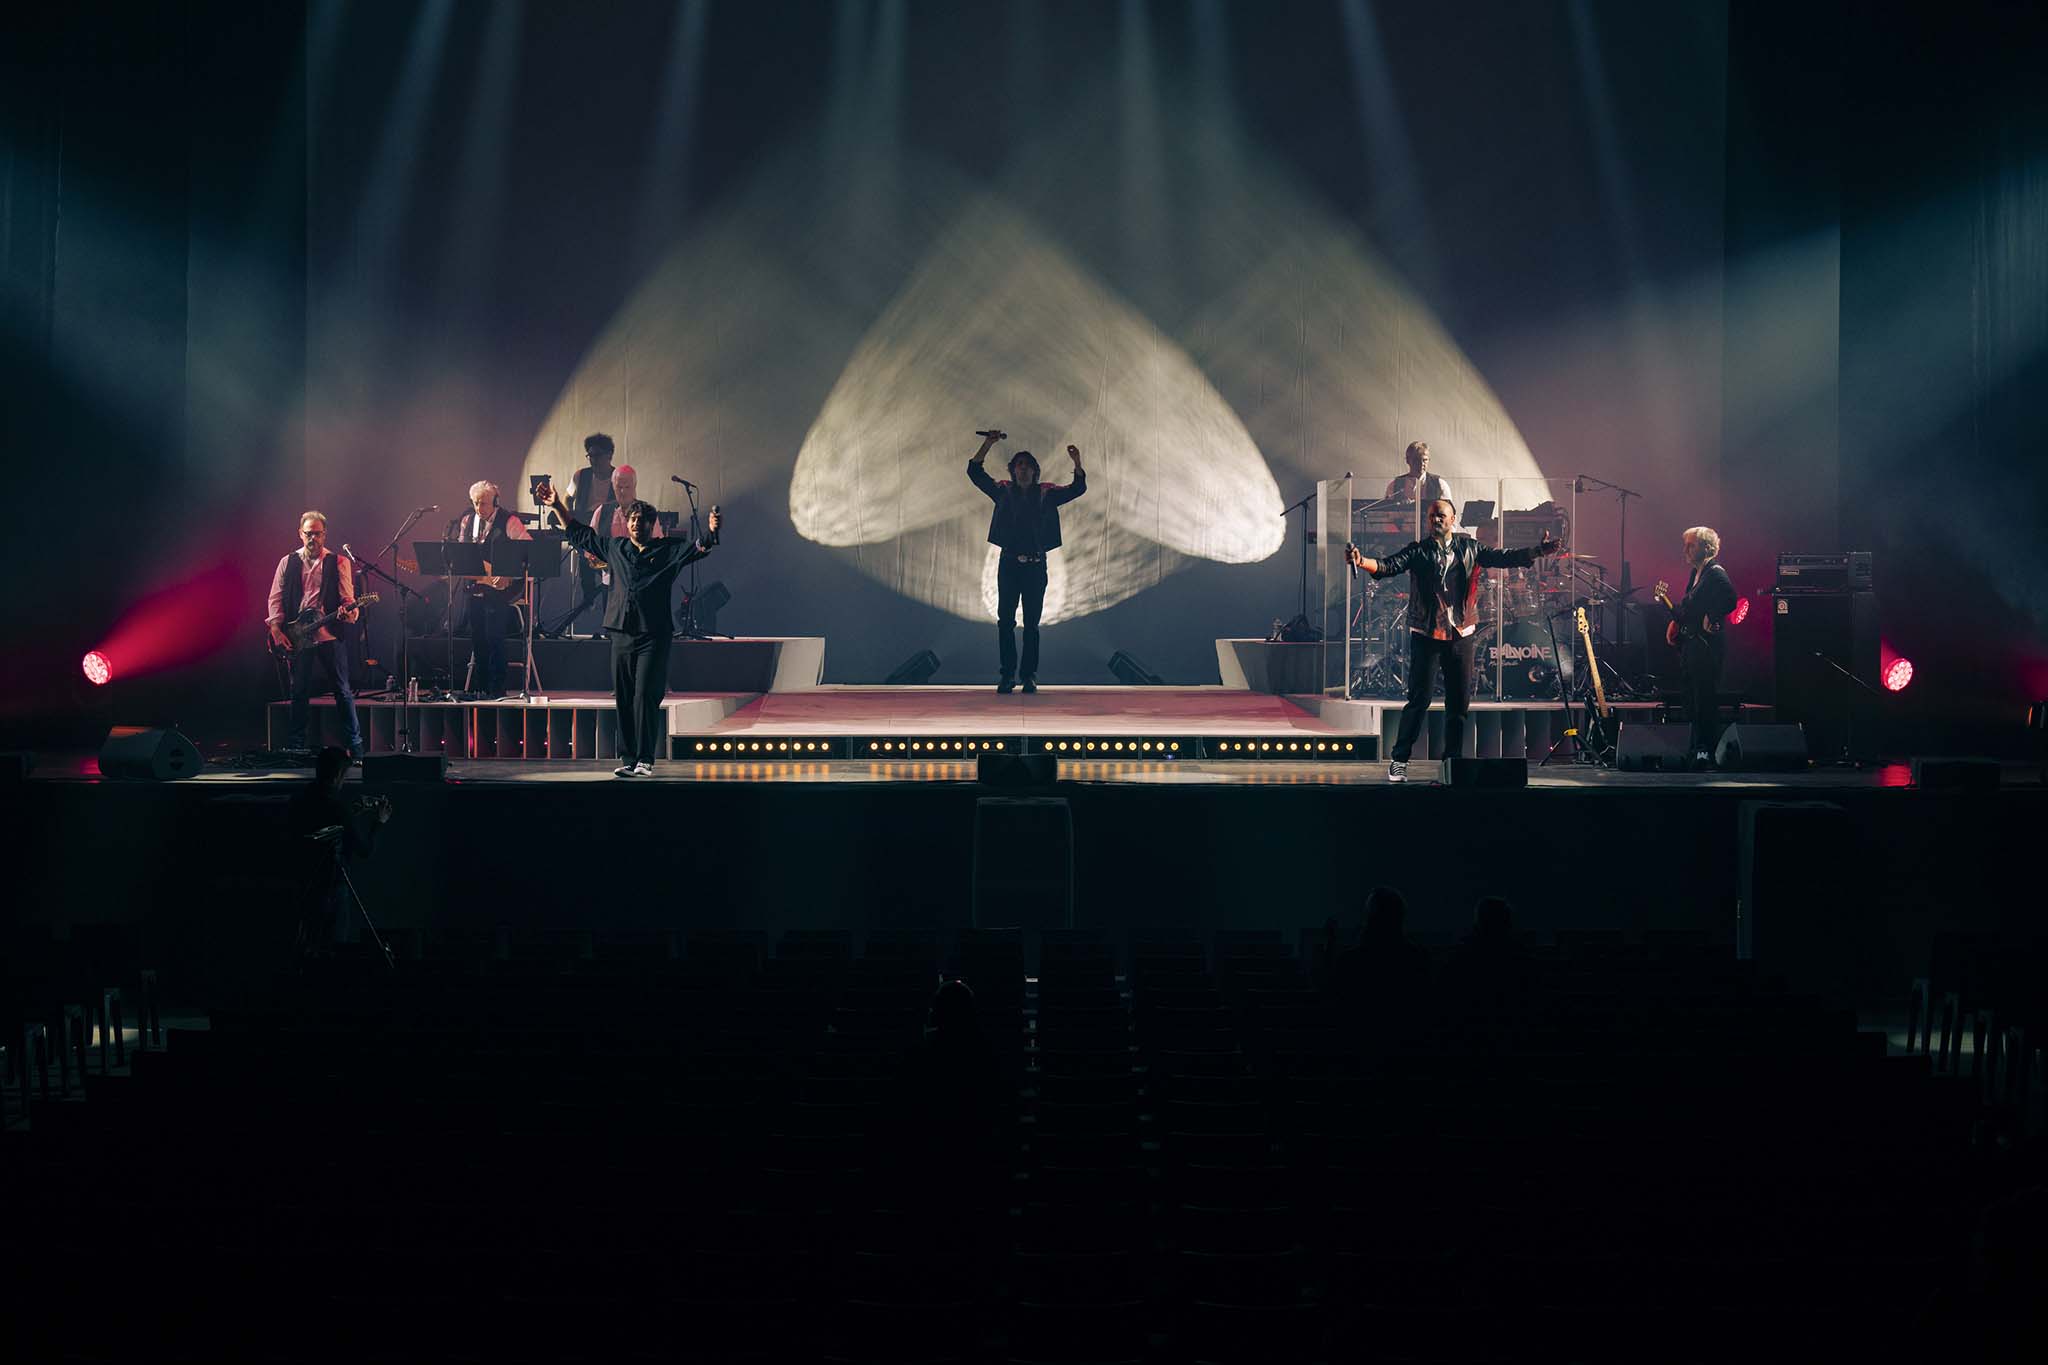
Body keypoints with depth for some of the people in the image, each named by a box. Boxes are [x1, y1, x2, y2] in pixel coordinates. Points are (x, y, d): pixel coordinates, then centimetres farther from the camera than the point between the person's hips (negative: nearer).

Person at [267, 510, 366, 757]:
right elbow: (275, 598, 9)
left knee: (342, 691, -1)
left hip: (329, 634, -2)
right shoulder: (288, 562, 10)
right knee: (299, 692, 6)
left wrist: (348, 612, -23)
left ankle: (355, 746, 2)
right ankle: (295, 747, 13)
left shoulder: (338, 562, 4)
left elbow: (347, 598, -1)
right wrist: (276, 630, -1)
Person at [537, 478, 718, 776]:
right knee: (624, 699, 5)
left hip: (654, 636, -4)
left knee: (646, 696, -10)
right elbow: (580, 534, 25)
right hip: (621, 633, 4)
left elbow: (698, 548, -11)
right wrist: (557, 507, 25)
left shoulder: (667, 551, 2)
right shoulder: (614, 547, 14)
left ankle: (645, 760, -8)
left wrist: (711, 532, -32)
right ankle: (627, 759, 10)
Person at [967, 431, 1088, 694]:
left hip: (1036, 565, 0)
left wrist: (1077, 463, -17)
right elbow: (975, 472, 1)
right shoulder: (1003, 491, 7)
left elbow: (1078, 488, 0)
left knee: (1031, 624, 3)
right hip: (1009, 565, 0)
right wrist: (988, 445, -11)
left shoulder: (1046, 494, 7)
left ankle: (1029, 675, 6)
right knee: (1005, 621, -2)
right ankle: (1007, 675, 2)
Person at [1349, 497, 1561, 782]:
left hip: (1461, 634, 3)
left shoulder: (1469, 549, 7)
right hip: (1426, 636, -3)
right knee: (1419, 699, -8)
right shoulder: (1418, 551, 0)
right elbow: (1388, 566, -14)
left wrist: (1539, 551, -11)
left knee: (1459, 701, 7)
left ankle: (1453, 760, 19)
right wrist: (1362, 562, -33)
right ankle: (1399, 760, -2)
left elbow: (1504, 558, 2)